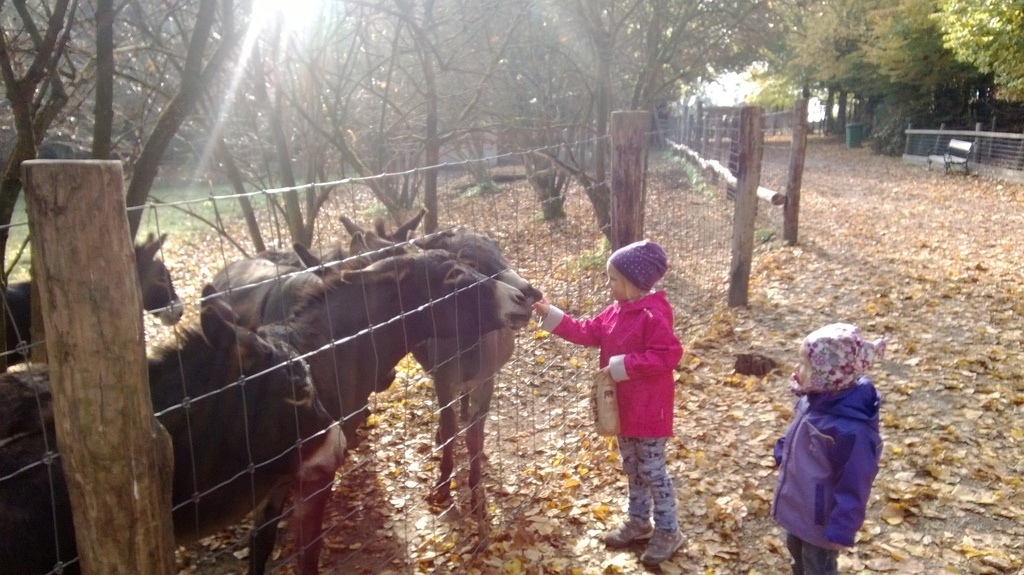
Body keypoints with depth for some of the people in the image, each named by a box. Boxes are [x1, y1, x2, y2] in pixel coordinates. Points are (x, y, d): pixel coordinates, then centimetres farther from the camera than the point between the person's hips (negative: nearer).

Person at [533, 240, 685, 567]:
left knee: (652, 470, 2)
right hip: (624, 407, 9)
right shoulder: (616, 312, 4)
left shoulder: (653, 316, -22)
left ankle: (668, 532, 18)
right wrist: (549, 314, 0)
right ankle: (639, 522, 36)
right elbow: (585, 333, 7)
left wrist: (623, 365, -27)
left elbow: (668, 354, -28)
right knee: (632, 467, 20)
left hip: (649, 410, -9)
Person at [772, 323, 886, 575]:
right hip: (798, 506, 8)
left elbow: (854, 485, -28)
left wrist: (840, 531, -21)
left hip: (820, 519, -8)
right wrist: (781, 455, 19)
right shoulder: (814, 400, -11)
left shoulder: (850, 429, -37)